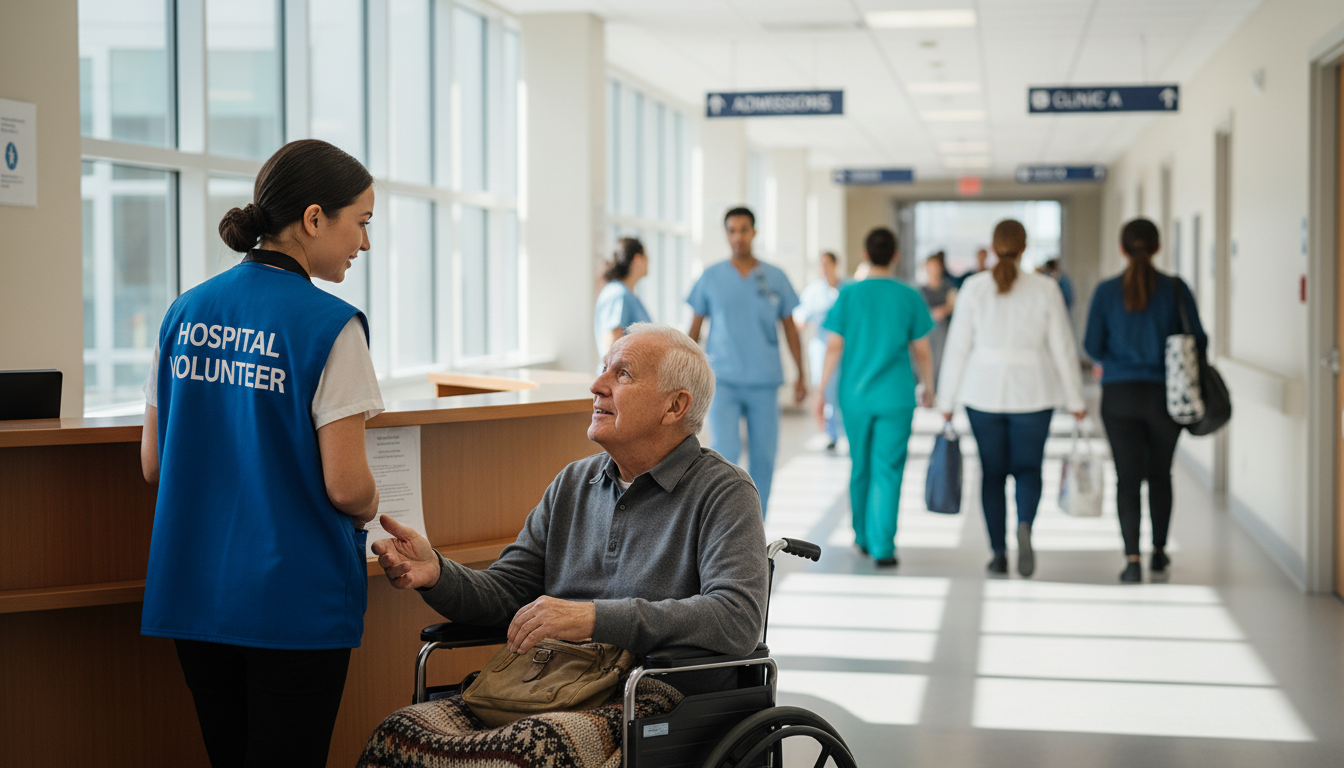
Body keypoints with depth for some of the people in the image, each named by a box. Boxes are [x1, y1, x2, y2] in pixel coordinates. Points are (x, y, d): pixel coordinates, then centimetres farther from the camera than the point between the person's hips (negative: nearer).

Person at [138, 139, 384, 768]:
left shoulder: (186, 314, 5)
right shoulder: (329, 326, -14)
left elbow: (153, 465, 9)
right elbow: (346, 487, -16)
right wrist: (369, 507, 5)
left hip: (192, 593, 6)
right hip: (294, 599, -6)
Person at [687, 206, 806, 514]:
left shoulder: (776, 278, 5)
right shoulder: (711, 278, 3)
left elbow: (789, 328, 11)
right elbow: (694, 327, 8)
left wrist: (801, 375, 8)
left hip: (764, 383, 2)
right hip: (723, 381, -2)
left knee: (763, 459, 5)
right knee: (725, 455, -13)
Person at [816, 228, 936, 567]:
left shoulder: (848, 294, -2)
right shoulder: (909, 297, -3)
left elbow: (834, 348, -4)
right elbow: (921, 351, 2)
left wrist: (820, 391, 3)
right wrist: (929, 387, 17)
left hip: (855, 396, 2)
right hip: (895, 398, -2)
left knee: (860, 468, 16)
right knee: (887, 470, -2)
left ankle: (864, 536, 30)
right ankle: (882, 547, -10)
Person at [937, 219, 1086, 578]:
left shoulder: (974, 288, -4)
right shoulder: (1045, 289, -4)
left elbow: (957, 347, -2)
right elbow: (1062, 348, -2)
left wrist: (947, 400, 6)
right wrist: (1075, 400, 7)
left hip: (983, 391, 0)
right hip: (1032, 393, 0)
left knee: (993, 472, 12)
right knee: (1028, 468, 12)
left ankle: (999, 554, 10)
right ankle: (1025, 525, -17)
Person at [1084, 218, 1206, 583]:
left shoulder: (1106, 291, -5)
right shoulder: (1175, 289, -6)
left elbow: (1093, 345, -4)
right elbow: (1198, 341, -4)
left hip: (1119, 394, -1)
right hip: (1166, 394, 1)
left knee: (1128, 477, 1)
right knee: (1160, 474, 18)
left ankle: (1132, 557, -13)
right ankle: (1159, 551, 28)